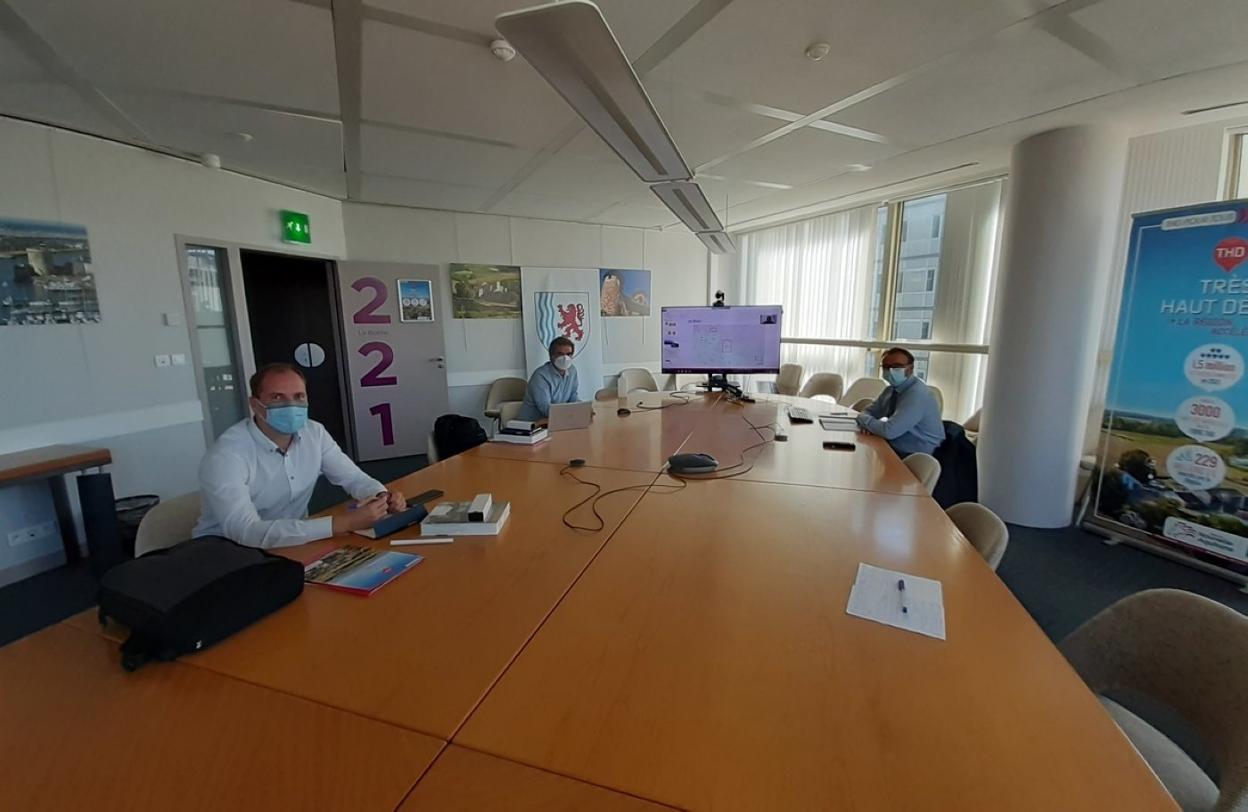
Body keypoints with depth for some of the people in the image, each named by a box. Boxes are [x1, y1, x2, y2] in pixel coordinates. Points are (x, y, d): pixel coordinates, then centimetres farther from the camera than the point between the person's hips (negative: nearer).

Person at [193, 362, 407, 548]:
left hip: (293, 543, 6)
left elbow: (354, 477, 1)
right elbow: (247, 533, -35)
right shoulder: (226, 455, -25)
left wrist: (382, 496, -23)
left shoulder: (315, 433, -6)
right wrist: (344, 523, -40)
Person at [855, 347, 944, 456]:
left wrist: (863, 419, -12)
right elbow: (869, 411, 12)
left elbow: (889, 431, -28)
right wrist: (868, 423, -11)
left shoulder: (917, 394, -21)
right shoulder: (892, 389, 5)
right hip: (896, 451, 8)